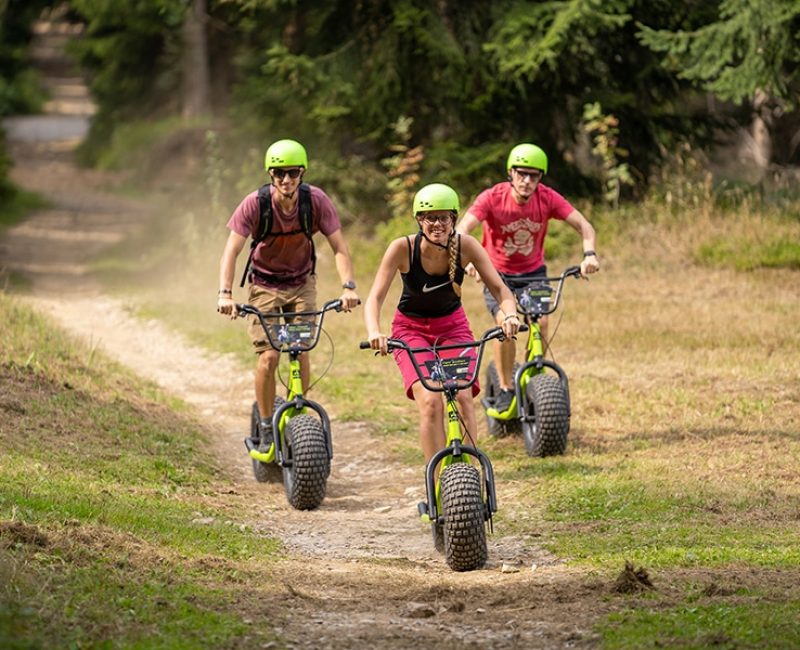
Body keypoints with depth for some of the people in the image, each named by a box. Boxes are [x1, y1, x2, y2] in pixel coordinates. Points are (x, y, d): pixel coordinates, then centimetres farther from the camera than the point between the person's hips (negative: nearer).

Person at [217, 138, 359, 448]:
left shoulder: (316, 201, -19)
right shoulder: (255, 204, -23)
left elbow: (339, 247, -19)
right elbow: (232, 250, -26)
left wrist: (348, 287, -34)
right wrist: (225, 293, -40)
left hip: (301, 282, 1)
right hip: (264, 284, -1)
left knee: (301, 351, -12)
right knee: (269, 356, -13)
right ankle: (265, 427, 2)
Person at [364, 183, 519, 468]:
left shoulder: (466, 246, -19)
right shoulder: (403, 248, -24)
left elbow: (499, 288, -20)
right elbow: (375, 297, -26)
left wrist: (510, 315, -42)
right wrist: (374, 332, -46)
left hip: (453, 325, 2)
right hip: (411, 329, -2)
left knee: (463, 398, -18)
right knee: (430, 402, -22)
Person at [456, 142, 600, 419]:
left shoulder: (547, 198, -16)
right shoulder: (493, 198, -22)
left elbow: (583, 225, -17)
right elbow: (462, 230, -32)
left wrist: (589, 254, -37)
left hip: (533, 272, 2)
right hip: (497, 273, -2)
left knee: (540, 322, -21)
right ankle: (506, 391, -7)